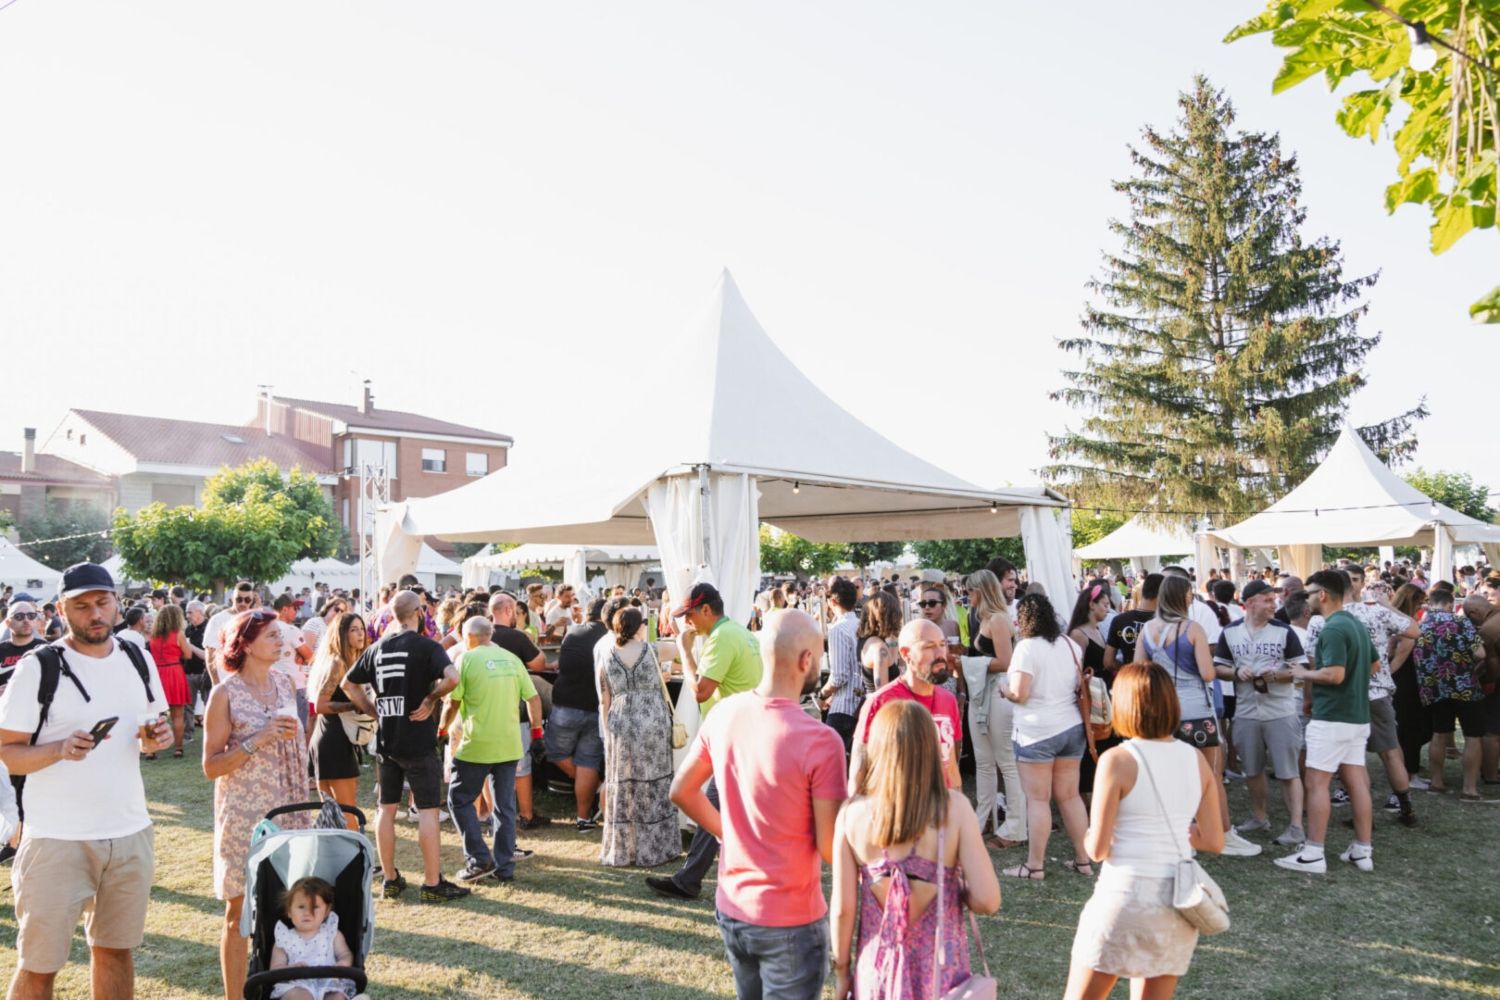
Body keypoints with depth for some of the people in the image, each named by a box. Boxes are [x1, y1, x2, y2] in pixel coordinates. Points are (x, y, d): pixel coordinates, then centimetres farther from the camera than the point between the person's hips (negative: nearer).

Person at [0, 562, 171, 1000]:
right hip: (58, 838, -4)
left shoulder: (138, 660, 6)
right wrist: (60, 749, -27)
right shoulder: (38, 668, -9)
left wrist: (157, 735, -5)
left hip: (131, 832, 4)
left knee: (116, 948, 15)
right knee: (38, 963, 3)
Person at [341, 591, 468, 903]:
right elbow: (452, 678, -28)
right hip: (419, 741, -5)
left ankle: (389, 879, 21)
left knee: (387, 808, 13)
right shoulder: (426, 646, -11)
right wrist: (431, 699, -13)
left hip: (386, 741, 6)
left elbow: (348, 684, 15)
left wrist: (374, 711, 12)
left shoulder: (377, 648, 7)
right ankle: (432, 883, 4)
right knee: (428, 810, 1)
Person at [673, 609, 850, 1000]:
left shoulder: (723, 714, -6)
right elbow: (830, 849, -19)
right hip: (789, 922, -6)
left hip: (730, 908, 6)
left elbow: (682, 791, 7)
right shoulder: (821, 741, -24)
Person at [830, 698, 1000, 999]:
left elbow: (843, 908, -8)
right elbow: (987, 900, -17)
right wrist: (955, 889, 4)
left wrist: (841, 970, 7)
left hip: (877, 969, 1)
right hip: (939, 971, -1)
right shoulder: (954, 808, -15)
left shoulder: (852, 813, -12)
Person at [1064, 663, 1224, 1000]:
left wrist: (1088, 837, 10)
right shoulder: (1196, 760, 3)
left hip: (1126, 895, -5)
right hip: (1179, 901, 6)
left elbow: (1097, 849, -12)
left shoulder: (1117, 759, -12)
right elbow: (1214, 842, 6)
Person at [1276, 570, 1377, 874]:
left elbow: (1334, 674, -27)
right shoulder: (1357, 625, 12)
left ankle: (1313, 854, -1)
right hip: (1357, 717, 9)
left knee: (1317, 782, -4)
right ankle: (1363, 850, 17)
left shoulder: (1333, 629, -19)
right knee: (1356, 781, 12)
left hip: (1332, 718, -9)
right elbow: (1372, 664, 24)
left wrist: (1304, 674, -11)